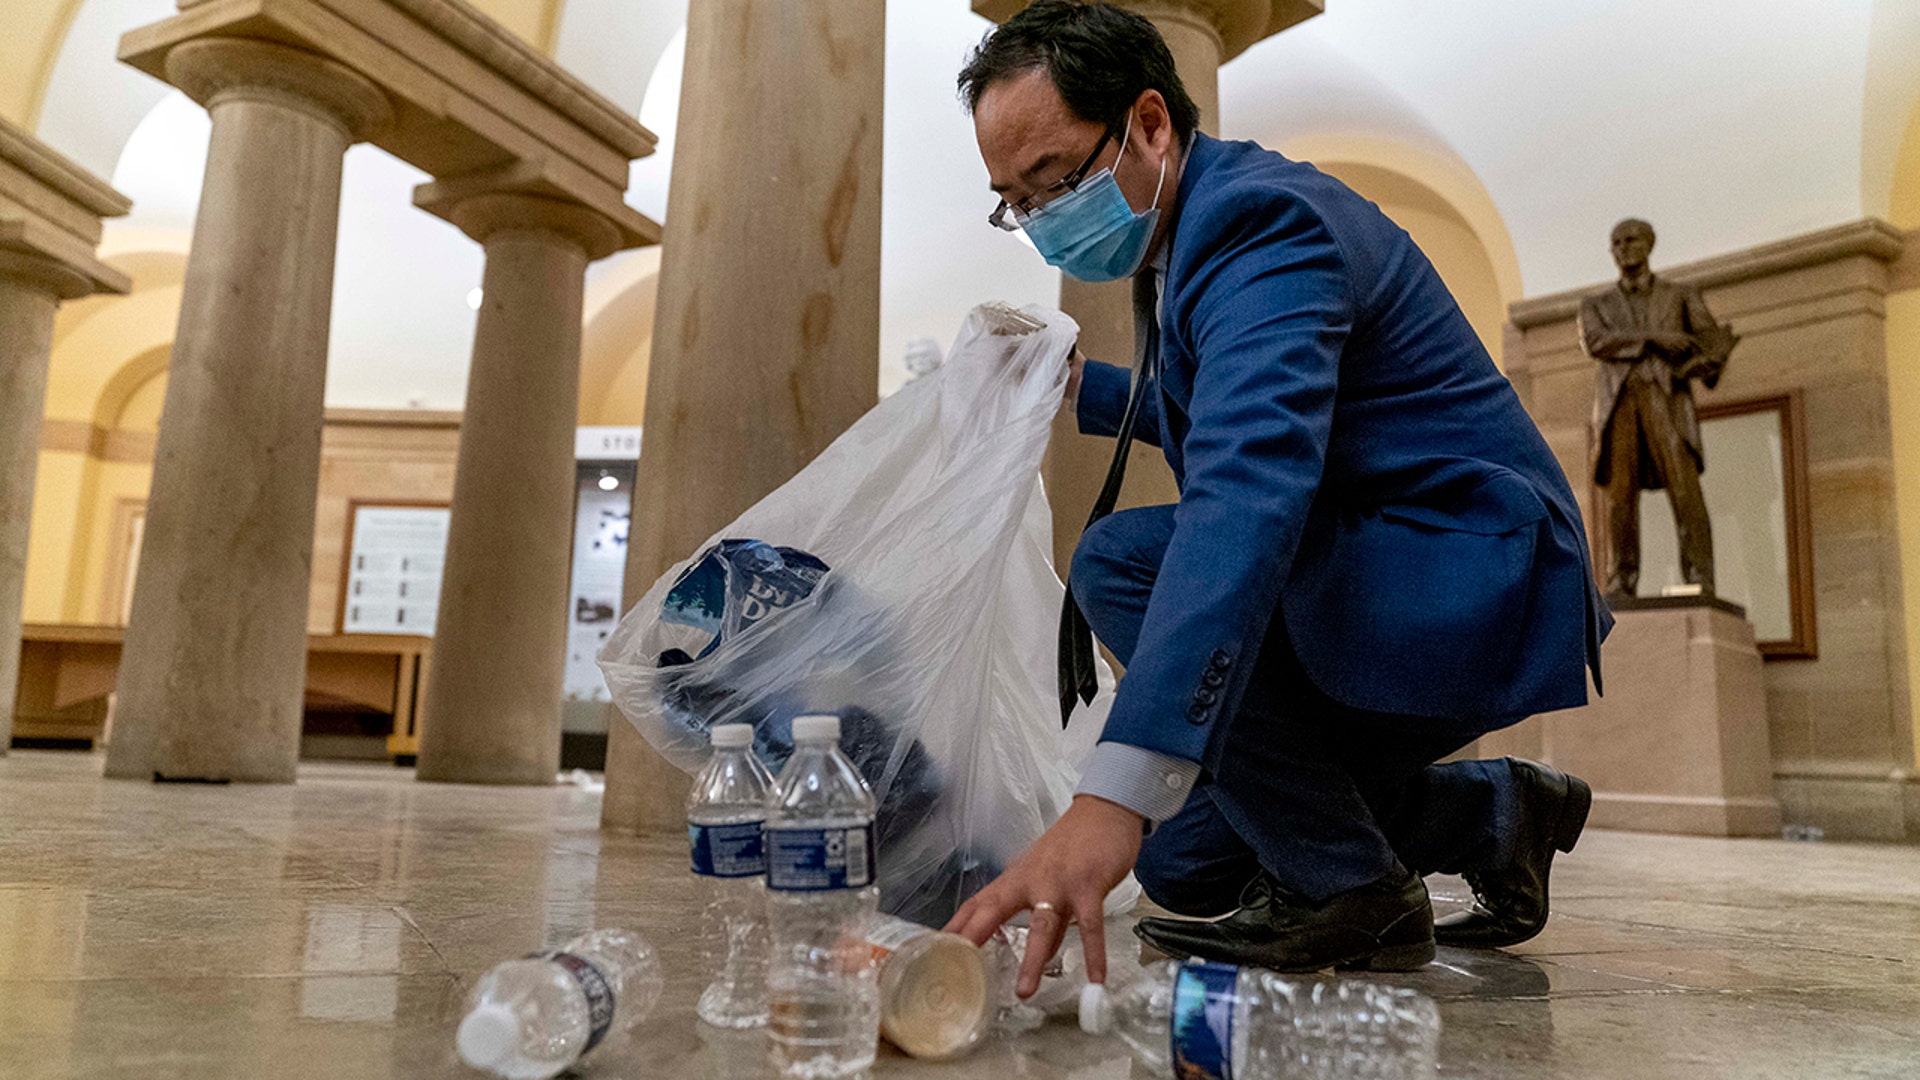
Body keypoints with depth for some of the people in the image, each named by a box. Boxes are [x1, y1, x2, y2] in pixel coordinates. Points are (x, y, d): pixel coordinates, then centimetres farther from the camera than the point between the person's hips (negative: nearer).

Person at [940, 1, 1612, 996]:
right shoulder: (1184, 234, 9)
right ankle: (1496, 816, 21)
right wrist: (1083, 389, 18)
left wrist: (1115, 794, -49)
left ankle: (1353, 887, -11)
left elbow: (1249, 488, -40)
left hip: (1471, 591, -10)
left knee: (1120, 563, -26)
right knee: (1181, 859, 11)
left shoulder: (1261, 216, -22)